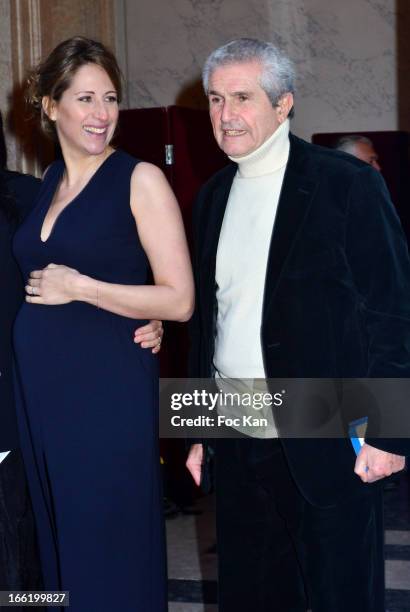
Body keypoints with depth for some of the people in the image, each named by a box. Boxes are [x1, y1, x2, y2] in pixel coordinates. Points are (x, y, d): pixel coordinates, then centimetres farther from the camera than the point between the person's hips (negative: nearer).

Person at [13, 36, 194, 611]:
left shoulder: (140, 179, -7)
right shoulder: (48, 181, 11)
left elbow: (179, 300, -11)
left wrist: (79, 288, -13)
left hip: (109, 386, -6)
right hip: (40, 385, 6)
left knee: (112, 542, 2)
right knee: (60, 535, 14)